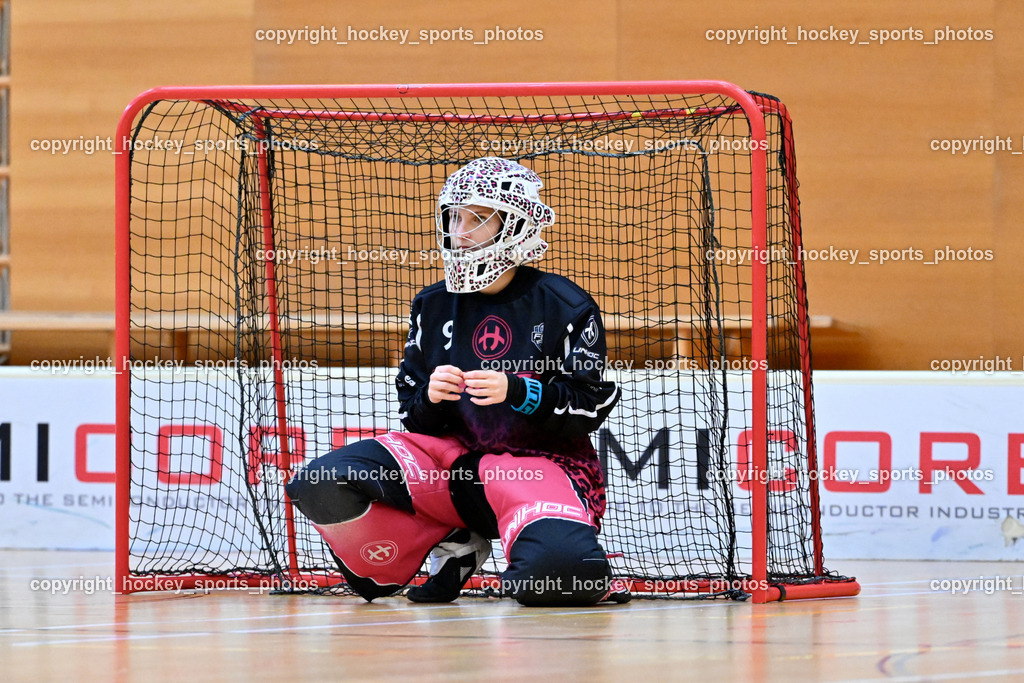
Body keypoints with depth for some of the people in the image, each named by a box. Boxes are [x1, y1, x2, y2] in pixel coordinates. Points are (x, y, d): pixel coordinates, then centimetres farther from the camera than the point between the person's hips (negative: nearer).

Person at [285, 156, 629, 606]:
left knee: (556, 565, -40)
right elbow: (413, 417, 11)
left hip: (542, 462, -4)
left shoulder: (564, 306, -4)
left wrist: (517, 393, -23)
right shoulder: (433, 307, 9)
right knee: (323, 485, -20)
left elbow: (590, 406, -8)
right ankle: (451, 548, 2)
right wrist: (429, 399, -13)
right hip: (453, 458, 5)